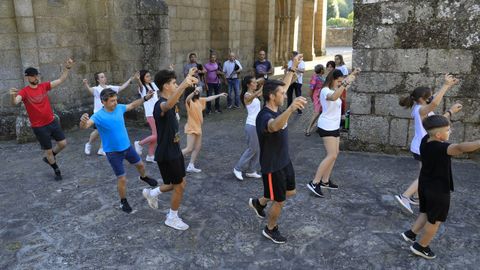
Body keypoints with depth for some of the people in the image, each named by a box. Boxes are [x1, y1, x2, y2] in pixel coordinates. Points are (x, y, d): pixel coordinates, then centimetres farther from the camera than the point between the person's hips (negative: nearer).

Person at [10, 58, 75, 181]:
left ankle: (49, 158, 35)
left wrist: (67, 68, -11)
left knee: (63, 143, 7)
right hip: (39, 127, -4)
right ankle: (56, 170, 29)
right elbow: (15, 102, -31)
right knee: (48, 150, 7)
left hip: (52, 122, 5)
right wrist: (12, 96, -54)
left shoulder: (44, 86, 0)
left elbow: (61, 80, 0)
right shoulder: (24, 92, -14)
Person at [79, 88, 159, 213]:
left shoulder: (119, 108, -9)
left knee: (140, 165, 25)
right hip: (113, 152, -6)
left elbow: (132, 105, 10)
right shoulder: (99, 116, -24)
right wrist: (83, 121, -64)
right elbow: (85, 125, -41)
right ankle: (123, 202, 23)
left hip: (127, 146, 6)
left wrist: (145, 98, 4)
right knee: (122, 178, -1)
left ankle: (144, 177, 60)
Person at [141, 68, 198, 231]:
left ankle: (152, 193, 41)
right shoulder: (160, 105, -26)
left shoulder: (170, 101, 3)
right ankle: (172, 218, 26)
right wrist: (183, 85, -68)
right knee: (179, 186, 5)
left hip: (174, 150, 9)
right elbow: (169, 105, -53)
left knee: (180, 183, 21)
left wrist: (188, 78, 26)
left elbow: (177, 94, 28)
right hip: (166, 154, -9)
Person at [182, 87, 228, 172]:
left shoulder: (199, 100, 7)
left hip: (198, 127, 9)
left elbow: (208, 98, 21)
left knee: (198, 147, 10)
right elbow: (187, 99, -41)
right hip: (191, 128, -9)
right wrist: (195, 92, -60)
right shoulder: (189, 102, -17)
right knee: (189, 149, -10)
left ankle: (191, 166, 18)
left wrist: (220, 95, 27)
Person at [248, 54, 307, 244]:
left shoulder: (276, 107, -3)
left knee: (290, 192, 24)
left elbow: (284, 85, 15)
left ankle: (258, 203, 43)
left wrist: (293, 68, 15)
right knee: (279, 201, 8)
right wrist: (290, 109, -74)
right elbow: (275, 126, -58)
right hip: (272, 166, -9)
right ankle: (270, 230, 34)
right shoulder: (264, 116, -31)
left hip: (284, 160, 9)